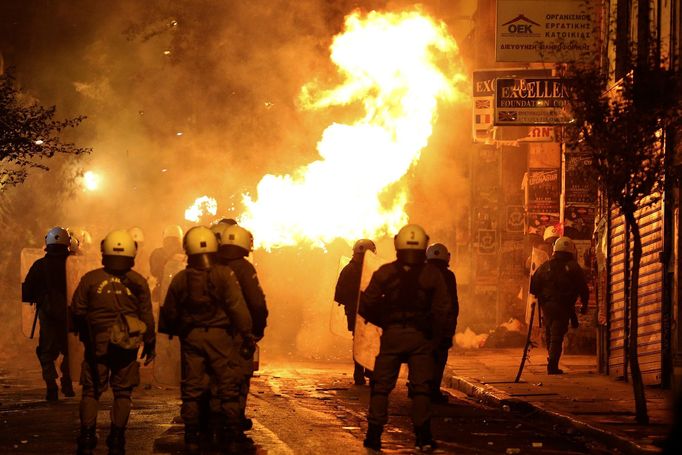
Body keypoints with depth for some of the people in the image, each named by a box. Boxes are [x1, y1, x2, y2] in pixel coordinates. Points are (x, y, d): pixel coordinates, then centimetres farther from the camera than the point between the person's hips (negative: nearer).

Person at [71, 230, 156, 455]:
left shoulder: (90, 279, -2)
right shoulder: (138, 282, -1)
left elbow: (77, 312, 2)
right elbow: (146, 317, 1)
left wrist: (85, 336, 18)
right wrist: (149, 345, 11)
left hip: (97, 344, 0)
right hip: (127, 346, 0)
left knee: (91, 391, 7)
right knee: (122, 393, 7)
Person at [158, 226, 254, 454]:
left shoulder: (179, 280, 2)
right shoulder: (225, 275, -8)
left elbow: (169, 313, 9)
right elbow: (238, 307, -12)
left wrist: (172, 331, 27)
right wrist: (247, 335, -7)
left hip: (191, 338, 2)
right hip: (220, 336, -2)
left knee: (191, 392, 7)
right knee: (228, 390, 2)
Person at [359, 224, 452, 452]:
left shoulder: (385, 273, -5)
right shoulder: (432, 275, -4)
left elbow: (367, 305, -4)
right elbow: (443, 311, -5)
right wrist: (436, 337, 8)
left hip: (391, 336, 0)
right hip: (421, 338, 0)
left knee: (381, 385, 7)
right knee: (420, 387, 5)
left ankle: (374, 435, 4)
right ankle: (423, 437, 1)